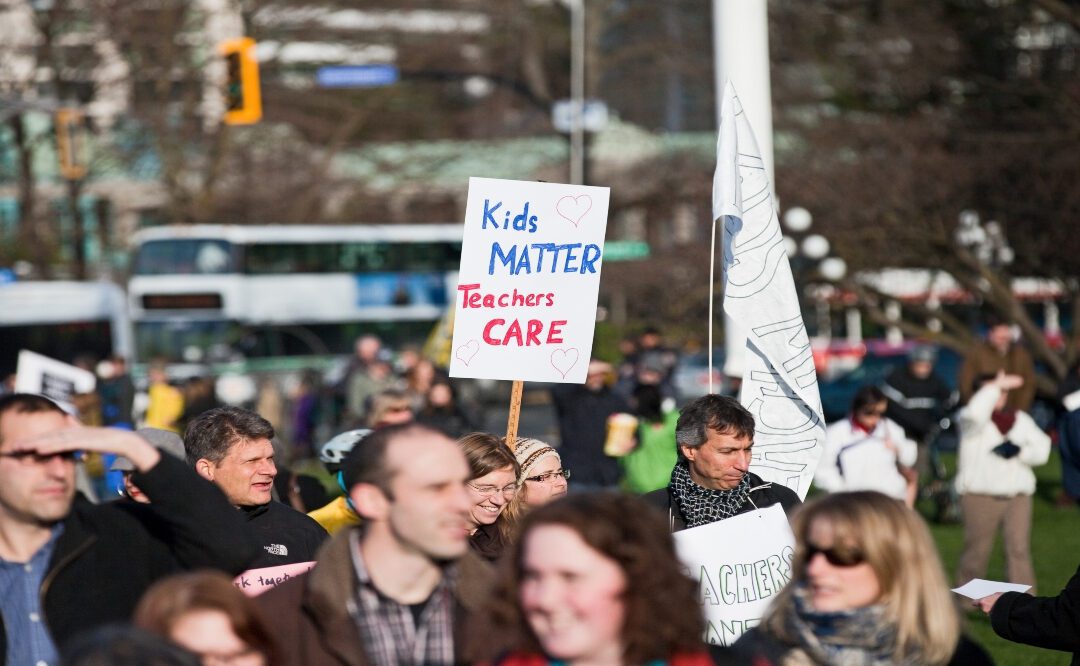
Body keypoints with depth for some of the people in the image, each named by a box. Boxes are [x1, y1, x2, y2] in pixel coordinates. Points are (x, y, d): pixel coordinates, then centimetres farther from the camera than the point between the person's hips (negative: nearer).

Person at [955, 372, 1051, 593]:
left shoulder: (1021, 419, 14)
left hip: (1018, 495, 3)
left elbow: (1042, 448, 8)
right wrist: (995, 386, -21)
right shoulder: (971, 419, -1)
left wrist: (1020, 451, -11)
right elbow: (975, 412, -27)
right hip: (980, 495, -3)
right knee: (977, 549, 4)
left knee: (1019, 548, -7)